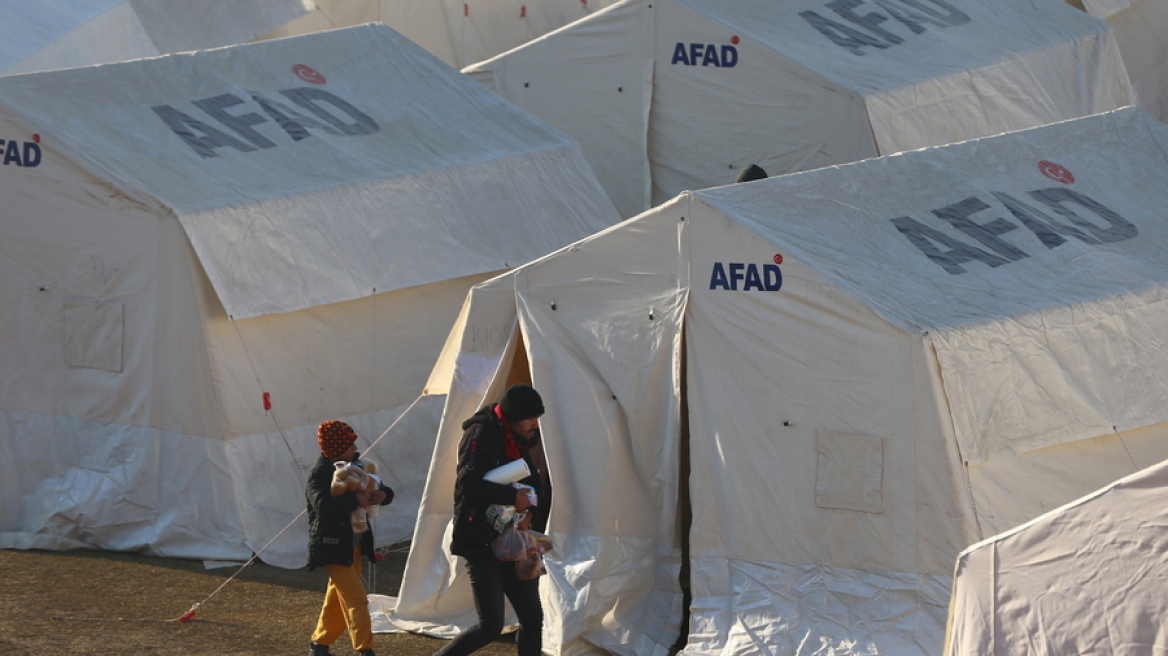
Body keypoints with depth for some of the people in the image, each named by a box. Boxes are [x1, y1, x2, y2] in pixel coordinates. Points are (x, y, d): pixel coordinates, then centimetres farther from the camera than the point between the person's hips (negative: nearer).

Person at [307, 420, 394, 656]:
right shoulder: (319, 475, -17)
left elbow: (380, 489, 13)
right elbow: (323, 506, -33)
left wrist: (382, 494, -11)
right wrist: (354, 500, -35)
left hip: (354, 545, 8)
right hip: (333, 547, -8)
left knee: (337, 600, 17)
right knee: (356, 599, -12)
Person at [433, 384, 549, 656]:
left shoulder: (520, 442, 13)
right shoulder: (481, 434, -13)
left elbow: (536, 487, 14)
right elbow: (468, 483, -25)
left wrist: (529, 511, -8)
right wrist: (514, 496, -22)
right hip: (481, 544, -9)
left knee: (532, 619, 6)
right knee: (491, 626, -11)